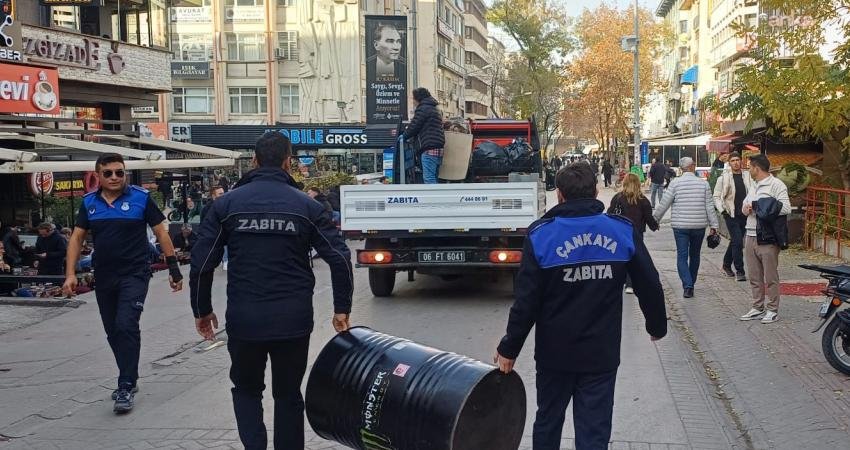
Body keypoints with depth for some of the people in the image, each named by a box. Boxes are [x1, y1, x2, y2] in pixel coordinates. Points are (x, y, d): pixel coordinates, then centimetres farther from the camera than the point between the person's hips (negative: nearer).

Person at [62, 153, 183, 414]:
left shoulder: (141, 198, -6)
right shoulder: (89, 203, 5)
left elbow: (161, 233, -2)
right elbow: (77, 238, 8)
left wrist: (173, 268, -3)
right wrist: (70, 273, -2)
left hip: (134, 274, -5)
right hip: (104, 277, 5)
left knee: (126, 326, -16)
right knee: (113, 332, 12)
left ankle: (125, 388, -7)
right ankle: (129, 380, 28)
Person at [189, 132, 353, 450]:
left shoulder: (227, 203, -1)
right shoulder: (306, 205, -1)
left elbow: (201, 262, -2)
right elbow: (340, 258, -6)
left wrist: (202, 310, 9)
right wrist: (342, 309, 2)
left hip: (244, 319, 0)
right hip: (294, 319, 0)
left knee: (246, 388, 20)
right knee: (288, 394, 17)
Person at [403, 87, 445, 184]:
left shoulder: (423, 108, -6)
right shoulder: (434, 108, 24)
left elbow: (414, 126, -7)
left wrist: (405, 136, 9)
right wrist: (410, 135, 31)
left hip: (429, 148, -10)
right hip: (439, 148, 10)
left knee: (428, 178, -12)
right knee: (433, 178, 12)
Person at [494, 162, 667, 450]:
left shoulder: (541, 234, -8)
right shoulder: (623, 231, -4)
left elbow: (526, 300, -10)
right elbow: (649, 285, 1)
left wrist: (509, 348, -2)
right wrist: (657, 326, 18)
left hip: (554, 352, 0)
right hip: (601, 353, 0)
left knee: (548, 422, 20)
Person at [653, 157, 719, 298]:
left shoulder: (675, 183, -5)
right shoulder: (703, 183, -1)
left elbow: (664, 204, -3)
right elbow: (709, 206, -1)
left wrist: (655, 219, 9)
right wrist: (713, 225, 4)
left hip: (680, 226, -2)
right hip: (699, 226, 2)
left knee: (682, 256, 0)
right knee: (694, 255, 17)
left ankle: (687, 285, -13)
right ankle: (691, 283, 27)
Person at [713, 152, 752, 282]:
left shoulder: (747, 176, 7)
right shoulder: (724, 177, -4)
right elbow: (716, 196, 0)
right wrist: (722, 210, -11)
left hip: (744, 215, 5)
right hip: (731, 214, -4)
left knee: (735, 241, 15)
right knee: (738, 242, -11)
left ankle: (726, 266, 32)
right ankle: (739, 271, -5)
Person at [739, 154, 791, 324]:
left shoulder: (776, 184, -10)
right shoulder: (754, 187, 19)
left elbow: (786, 208, -20)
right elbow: (745, 205, 25)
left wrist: (759, 206, -19)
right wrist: (745, 208, 0)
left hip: (768, 239, -9)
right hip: (751, 237, 9)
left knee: (771, 277, 0)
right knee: (755, 277, 14)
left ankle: (772, 310, 8)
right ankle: (758, 308, 23)